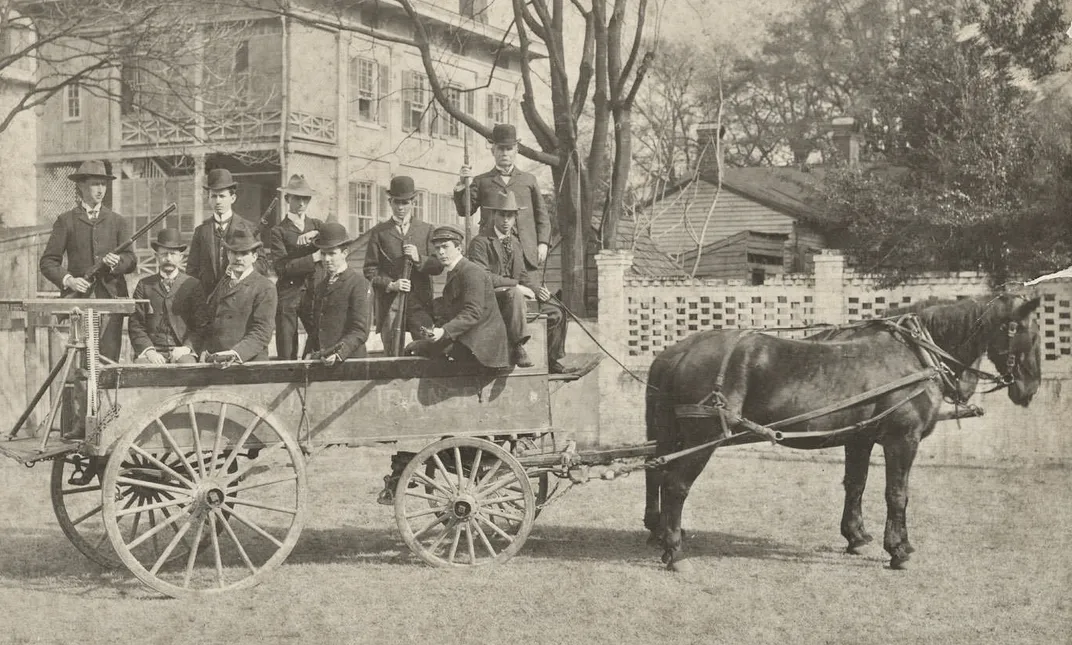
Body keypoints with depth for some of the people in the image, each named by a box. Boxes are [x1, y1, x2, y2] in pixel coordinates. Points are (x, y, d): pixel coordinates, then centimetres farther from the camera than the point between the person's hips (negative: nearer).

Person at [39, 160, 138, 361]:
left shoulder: (118, 221, 16)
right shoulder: (66, 221, 10)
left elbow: (131, 261, 9)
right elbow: (48, 262, 6)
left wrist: (117, 261, -14)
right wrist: (68, 280, -12)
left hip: (112, 297, 2)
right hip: (80, 298, -2)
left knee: (109, 358, -5)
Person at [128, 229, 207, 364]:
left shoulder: (192, 285, 11)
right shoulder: (144, 286, 13)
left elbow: (201, 326, 6)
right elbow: (135, 325, 6)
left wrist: (187, 347, -12)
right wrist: (149, 350, -11)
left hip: (181, 351, 0)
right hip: (152, 351, 1)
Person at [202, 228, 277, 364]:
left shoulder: (265, 288, 1)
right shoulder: (221, 283, 19)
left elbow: (262, 332, -7)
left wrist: (236, 354, -19)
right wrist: (205, 350, 5)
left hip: (248, 361, -5)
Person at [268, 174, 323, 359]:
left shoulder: (316, 225, 15)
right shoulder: (278, 231, 4)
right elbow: (282, 267, -9)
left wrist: (316, 234, -16)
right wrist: (314, 257, -13)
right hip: (288, 294, -3)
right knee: (286, 354, -2)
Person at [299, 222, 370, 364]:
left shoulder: (358, 283, -4)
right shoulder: (316, 278, 13)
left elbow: (360, 331, -8)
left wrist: (338, 353, -21)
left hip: (347, 358, -4)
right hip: (314, 357, 4)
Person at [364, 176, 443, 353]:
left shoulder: (426, 230, 13)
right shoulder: (378, 232, 9)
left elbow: (438, 267, 9)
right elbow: (370, 270, 5)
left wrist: (419, 259, -10)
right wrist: (390, 284, -11)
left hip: (420, 305, 1)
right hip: (389, 304, -1)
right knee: (393, 357, -2)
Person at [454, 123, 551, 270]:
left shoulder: (529, 180, 19)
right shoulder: (481, 181, 16)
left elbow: (541, 215, 17)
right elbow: (465, 211, 6)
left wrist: (542, 243, 4)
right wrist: (461, 187, -10)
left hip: (524, 249, 1)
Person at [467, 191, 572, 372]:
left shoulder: (514, 242, 18)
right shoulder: (480, 242, -8)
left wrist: (537, 290, -2)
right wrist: (516, 285, -21)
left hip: (515, 294, 8)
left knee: (557, 313, -4)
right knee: (513, 293, -40)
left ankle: (552, 361, 6)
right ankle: (518, 348, -40)